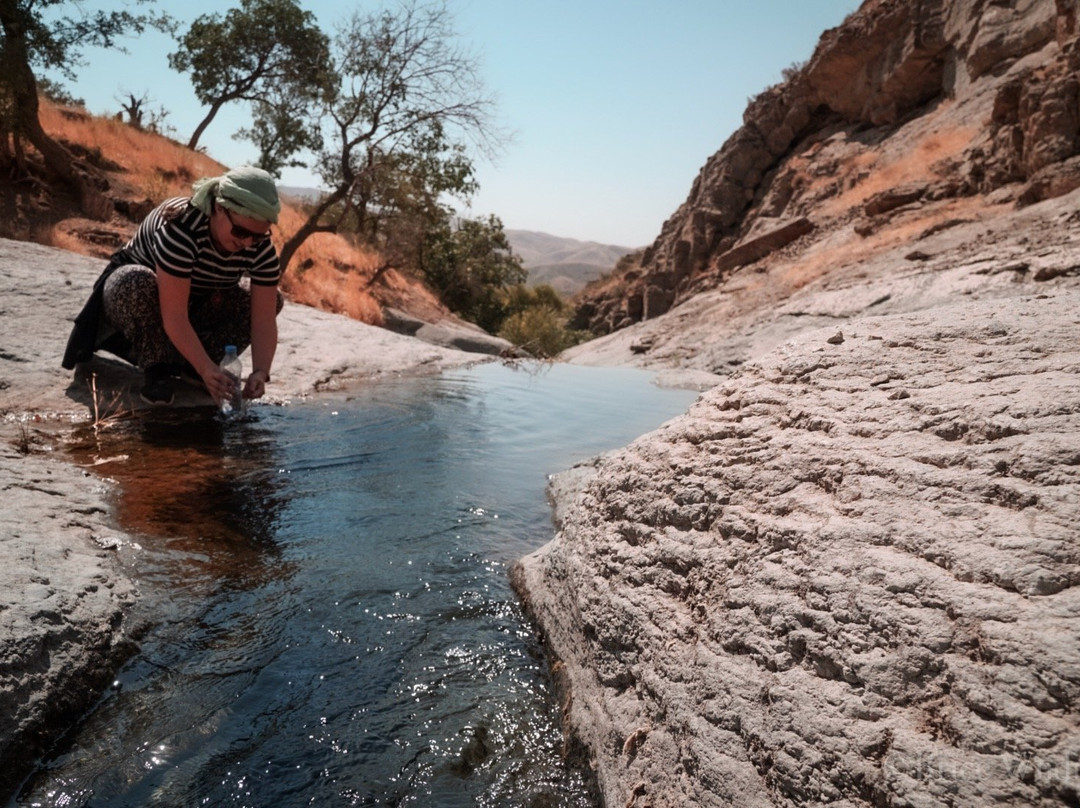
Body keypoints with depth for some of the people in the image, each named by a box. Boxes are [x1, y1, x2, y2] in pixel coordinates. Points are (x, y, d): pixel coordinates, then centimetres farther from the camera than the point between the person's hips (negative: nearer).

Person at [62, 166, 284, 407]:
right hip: (132, 287, -5)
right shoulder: (181, 226, -37)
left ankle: (186, 364, -11)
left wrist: (260, 372, -40)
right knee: (139, 284, -40)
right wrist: (206, 370, -49)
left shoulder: (261, 247, -22)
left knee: (272, 299, -15)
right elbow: (174, 316, -41)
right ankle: (156, 370, -19)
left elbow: (264, 320, -25)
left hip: (195, 304, 5)